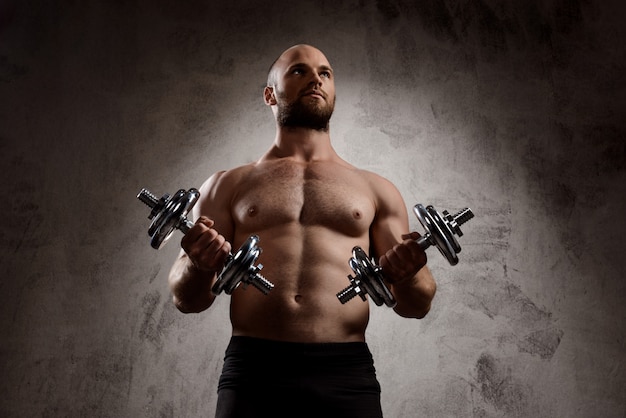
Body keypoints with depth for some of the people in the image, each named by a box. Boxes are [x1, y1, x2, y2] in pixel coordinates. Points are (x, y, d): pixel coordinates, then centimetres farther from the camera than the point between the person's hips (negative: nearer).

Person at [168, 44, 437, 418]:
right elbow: (188, 300, 10)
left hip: (347, 373, 1)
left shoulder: (376, 190, 15)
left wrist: (406, 276, -11)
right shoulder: (228, 186, 14)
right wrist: (199, 265, -13)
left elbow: (417, 306, 12)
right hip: (253, 372, 0)